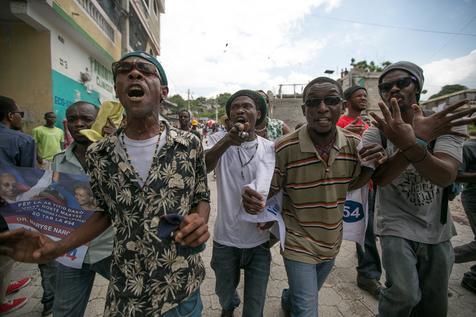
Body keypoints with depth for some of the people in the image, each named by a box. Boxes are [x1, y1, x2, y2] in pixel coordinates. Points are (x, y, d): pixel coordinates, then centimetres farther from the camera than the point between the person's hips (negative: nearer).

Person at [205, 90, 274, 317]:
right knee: (224, 293, 27)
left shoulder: (270, 148, -6)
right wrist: (227, 141, -46)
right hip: (225, 239, 0)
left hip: (259, 240, 0)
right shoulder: (219, 140, -10)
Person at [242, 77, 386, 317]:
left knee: (308, 294, 30)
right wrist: (252, 199, -35)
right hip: (298, 243, -5)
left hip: (332, 242, 6)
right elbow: (269, 191, -12)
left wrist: (371, 166, -15)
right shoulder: (284, 148, -24)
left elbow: (351, 184, 5)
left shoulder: (354, 144, -11)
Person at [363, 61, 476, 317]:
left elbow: (446, 176, -24)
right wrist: (419, 139, -36)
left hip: (437, 231, 3)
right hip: (396, 227, -2)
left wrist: (410, 145, -42)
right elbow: (380, 178, -23)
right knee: (404, 295, -20)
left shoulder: (445, 125, -7)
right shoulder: (375, 134, -7)